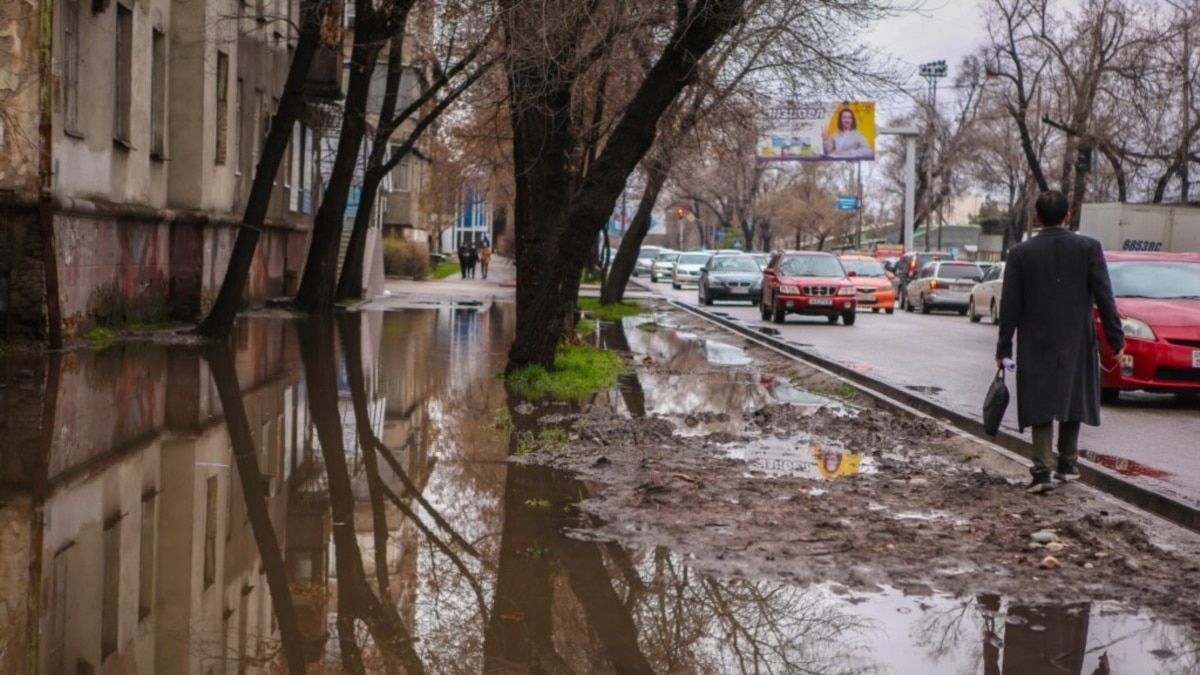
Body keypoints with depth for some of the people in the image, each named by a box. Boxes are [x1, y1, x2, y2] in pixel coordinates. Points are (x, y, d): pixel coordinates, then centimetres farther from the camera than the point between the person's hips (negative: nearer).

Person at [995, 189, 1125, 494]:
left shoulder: (1021, 253, -3)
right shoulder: (1088, 248, -4)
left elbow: (1010, 306, -3)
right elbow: (1104, 298, -6)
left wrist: (1004, 348, 3)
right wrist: (1117, 340, 0)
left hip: (1036, 345, 0)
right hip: (1076, 343, 1)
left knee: (1041, 407, 3)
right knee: (1071, 401, 16)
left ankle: (1042, 471, -6)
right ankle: (1067, 465, 23)